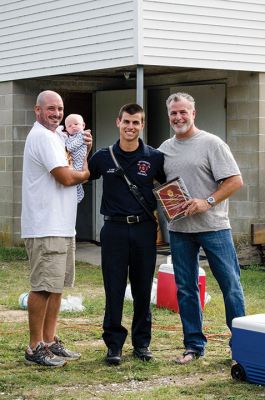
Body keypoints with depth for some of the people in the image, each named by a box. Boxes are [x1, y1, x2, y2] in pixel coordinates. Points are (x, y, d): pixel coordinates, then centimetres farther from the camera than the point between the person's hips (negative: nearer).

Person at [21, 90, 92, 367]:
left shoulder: (55, 136, 19)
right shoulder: (42, 137, -13)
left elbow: (77, 169, 22)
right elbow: (66, 177, -20)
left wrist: (85, 150, 6)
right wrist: (85, 173, 0)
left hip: (62, 226, 10)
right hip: (45, 228, -10)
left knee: (56, 285, 13)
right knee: (43, 287, -8)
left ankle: (50, 341, 20)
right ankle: (35, 348, -3)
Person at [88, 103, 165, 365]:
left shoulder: (154, 157, 2)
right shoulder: (104, 157, 3)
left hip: (144, 228, 0)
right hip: (114, 228, 0)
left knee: (142, 289, 7)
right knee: (114, 289, 1)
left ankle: (141, 342, 19)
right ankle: (114, 343, 9)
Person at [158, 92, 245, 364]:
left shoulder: (211, 143, -4)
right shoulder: (165, 149, 11)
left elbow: (235, 181, -8)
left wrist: (208, 202, -17)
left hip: (213, 226, -5)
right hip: (179, 229, 5)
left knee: (230, 285, -3)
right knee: (185, 289, 8)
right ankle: (193, 345, 18)